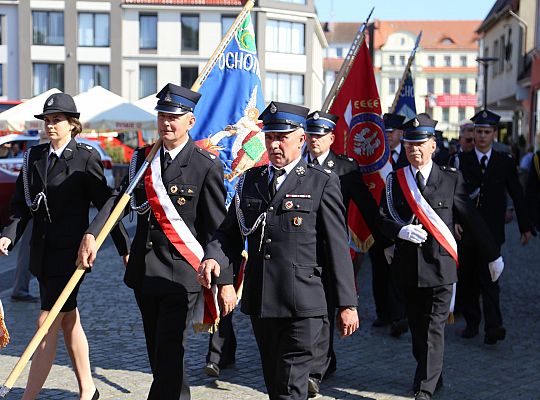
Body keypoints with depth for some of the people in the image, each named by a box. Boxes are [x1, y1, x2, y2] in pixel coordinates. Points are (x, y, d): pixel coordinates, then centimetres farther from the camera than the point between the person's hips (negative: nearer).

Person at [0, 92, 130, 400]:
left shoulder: (85, 157, -7)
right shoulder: (34, 157, 9)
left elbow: (105, 204, -5)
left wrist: (125, 248, -2)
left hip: (70, 251, -7)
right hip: (43, 251, 7)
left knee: (47, 325, -8)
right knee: (69, 320, 16)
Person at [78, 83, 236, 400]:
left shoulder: (207, 166, -8)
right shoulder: (143, 158, 9)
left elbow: (218, 228, -9)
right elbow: (120, 199, 2)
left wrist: (226, 281, -10)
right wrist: (91, 235, -15)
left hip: (181, 275, -6)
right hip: (144, 272, 6)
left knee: (170, 353, -7)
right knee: (158, 351, 16)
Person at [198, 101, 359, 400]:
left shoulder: (322, 183, -2)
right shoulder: (250, 180, 12)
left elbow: (338, 248, -3)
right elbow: (229, 231, 12)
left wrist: (347, 304, -4)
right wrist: (213, 258, -11)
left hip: (302, 307, -5)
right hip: (260, 301, 5)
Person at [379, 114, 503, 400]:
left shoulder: (451, 179, -1)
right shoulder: (395, 180, 5)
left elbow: (472, 219, 4)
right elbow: (383, 219, 4)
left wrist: (493, 255, 7)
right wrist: (401, 230, -17)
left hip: (440, 267, -3)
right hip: (409, 267, 3)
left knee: (434, 330, -7)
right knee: (417, 328, 13)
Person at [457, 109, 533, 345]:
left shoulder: (505, 162, 7)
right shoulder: (461, 161, 4)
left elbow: (517, 195, 12)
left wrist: (525, 226, 13)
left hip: (492, 230, -1)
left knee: (489, 277, -12)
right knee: (469, 278, 9)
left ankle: (493, 327, -17)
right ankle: (472, 322, 21)